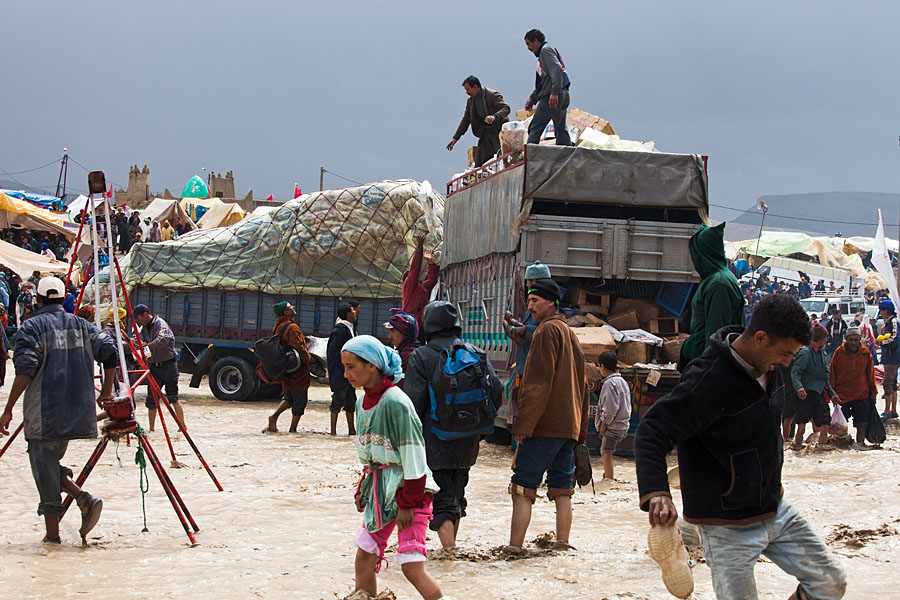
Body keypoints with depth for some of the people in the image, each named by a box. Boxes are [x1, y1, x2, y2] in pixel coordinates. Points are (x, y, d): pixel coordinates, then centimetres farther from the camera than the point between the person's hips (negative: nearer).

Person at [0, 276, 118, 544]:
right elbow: (109, 352, 3)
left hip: (44, 414, -5)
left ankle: (52, 533, 3)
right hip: (76, 411, 5)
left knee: (45, 467, 2)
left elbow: (25, 371, -13)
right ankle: (84, 498, -2)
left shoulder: (31, 327, -4)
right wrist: (106, 391, 13)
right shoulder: (81, 325, 12)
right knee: (50, 464, 19)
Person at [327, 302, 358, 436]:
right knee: (339, 399, -6)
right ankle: (333, 431, -1)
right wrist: (345, 365, -20)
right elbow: (333, 351, -21)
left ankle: (351, 429, 21)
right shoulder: (339, 330, -16)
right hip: (339, 373, -10)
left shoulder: (349, 329, 14)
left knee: (351, 400, 13)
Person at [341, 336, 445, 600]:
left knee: (411, 566, -13)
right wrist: (363, 489, 17)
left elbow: (413, 455, -18)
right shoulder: (363, 403, 8)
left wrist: (408, 503, -17)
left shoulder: (395, 402, -18)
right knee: (364, 557, 9)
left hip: (409, 489, -8)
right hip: (380, 489, 8)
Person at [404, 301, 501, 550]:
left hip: (436, 440, -5)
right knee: (457, 494, 21)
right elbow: (495, 392, 3)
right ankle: (451, 545, 33)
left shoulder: (421, 357, -8)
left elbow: (414, 402, -13)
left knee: (441, 500, -3)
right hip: (468, 439, 5)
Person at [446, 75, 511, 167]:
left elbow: (506, 108, -21)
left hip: (499, 131, -7)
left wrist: (494, 116, -41)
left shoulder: (493, 95, -12)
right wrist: (455, 138, 14)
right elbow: (466, 120, 17)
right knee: (479, 164, 0)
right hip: (485, 134, 7)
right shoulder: (470, 101, 10)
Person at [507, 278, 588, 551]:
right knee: (562, 489, 10)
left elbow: (538, 381, -17)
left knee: (523, 487, -8)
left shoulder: (547, 330, -8)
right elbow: (581, 386, 22)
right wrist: (580, 429, 23)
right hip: (569, 426, 9)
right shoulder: (570, 333, 20)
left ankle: (514, 547, -12)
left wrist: (523, 424, -18)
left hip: (544, 426, -9)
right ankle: (562, 546, 10)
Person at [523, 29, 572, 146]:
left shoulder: (546, 50, -3)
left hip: (551, 97, -10)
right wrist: (532, 99, 25)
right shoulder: (542, 53, 27)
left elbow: (557, 70, -19)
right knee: (561, 129, 8)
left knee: (535, 128, -9)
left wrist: (554, 93, -26)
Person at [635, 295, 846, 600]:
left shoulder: (769, 368, 1)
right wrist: (656, 492, -42)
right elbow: (651, 432, -28)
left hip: (775, 508, 8)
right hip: (729, 525, -8)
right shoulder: (710, 378, -25)